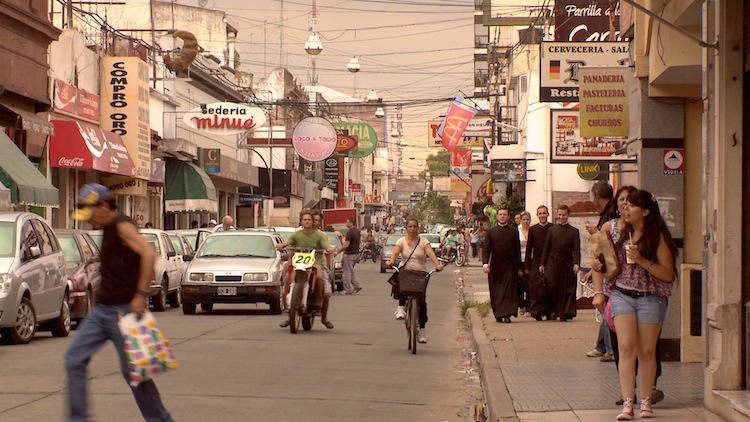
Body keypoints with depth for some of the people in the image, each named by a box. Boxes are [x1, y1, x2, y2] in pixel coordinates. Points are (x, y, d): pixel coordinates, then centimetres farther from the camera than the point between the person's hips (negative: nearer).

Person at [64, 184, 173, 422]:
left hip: (123, 310, -9)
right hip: (102, 309, 10)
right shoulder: (107, 229, 16)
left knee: (131, 370, -3)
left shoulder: (122, 226, -13)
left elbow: (148, 254, -27)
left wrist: (141, 295, -29)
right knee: (74, 360, 2)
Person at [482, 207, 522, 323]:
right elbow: (485, 248, 2)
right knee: (496, 292, 6)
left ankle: (506, 315, -12)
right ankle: (498, 314, 17)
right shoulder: (491, 232, 7)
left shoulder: (513, 231, 5)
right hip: (495, 267, 2)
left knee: (509, 291, -9)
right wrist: (485, 263, -13)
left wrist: (519, 268, 4)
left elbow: (517, 250, 6)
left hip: (509, 266, -1)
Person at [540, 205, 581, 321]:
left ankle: (565, 313, 4)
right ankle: (554, 311, 10)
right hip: (552, 264, 1)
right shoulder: (552, 230, 11)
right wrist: (542, 264, 5)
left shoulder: (574, 231, 7)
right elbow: (546, 248, 11)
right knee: (552, 288, -2)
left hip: (567, 264, -1)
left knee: (566, 289, -1)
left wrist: (576, 263, -15)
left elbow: (576, 249, -1)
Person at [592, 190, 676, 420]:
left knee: (646, 351, 1)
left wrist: (641, 260, -15)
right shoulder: (619, 233, 9)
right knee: (626, 347, -10)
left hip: (650, 298, -2)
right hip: (622, 295, 2)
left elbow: (668, 274, -7)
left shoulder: (658, 237, -2)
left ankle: (645, 401, 14)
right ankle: (627, 403, -13)